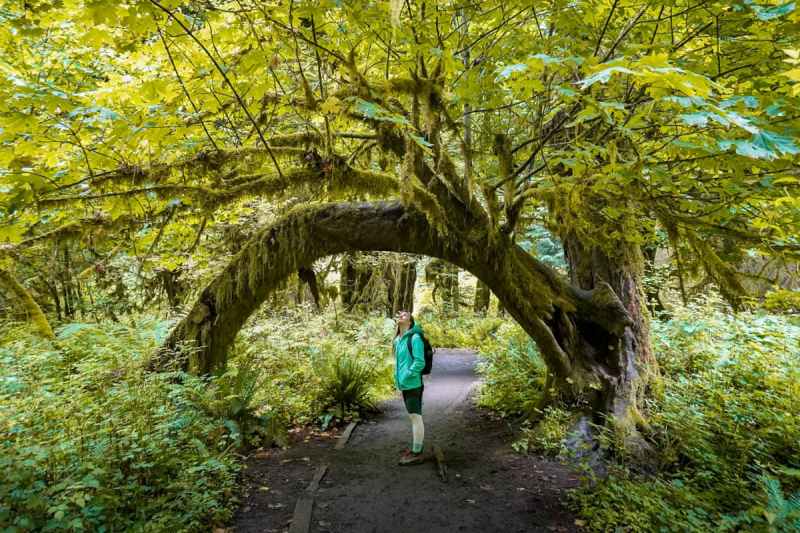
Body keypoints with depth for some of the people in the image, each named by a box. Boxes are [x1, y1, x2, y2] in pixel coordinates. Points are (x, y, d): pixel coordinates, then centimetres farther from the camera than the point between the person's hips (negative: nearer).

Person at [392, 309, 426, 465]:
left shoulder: (415, 337, -15)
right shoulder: (399, 339, 10)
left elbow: (420, 362, -19)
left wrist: (407, 376, -17)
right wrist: (399, 376, 15)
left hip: (413, 384, -8)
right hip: (405, 384, 9)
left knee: (416, 417, -2)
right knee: (413, 417, 17)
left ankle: (417, 454, 5)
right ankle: (415, 448, 28)